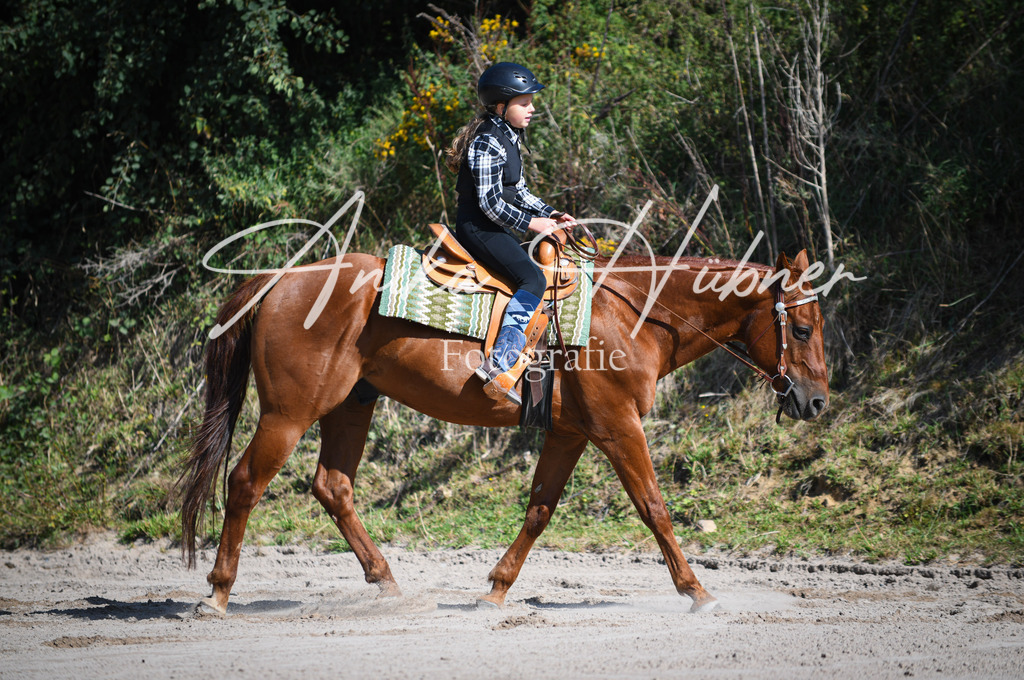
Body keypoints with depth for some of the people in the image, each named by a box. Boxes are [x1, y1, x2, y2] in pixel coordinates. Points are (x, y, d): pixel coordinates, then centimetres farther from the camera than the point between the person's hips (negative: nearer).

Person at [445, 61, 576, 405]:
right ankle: (499, 364, -38)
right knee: (532, 279, -27)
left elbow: (518, 192, 23)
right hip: (479, 228, -11)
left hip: (498, 230, 11)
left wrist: (550, 214, 10)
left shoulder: (508, 139, 17)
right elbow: (489, 202, -21)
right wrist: (531, 223, -17)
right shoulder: (487, 142, -16)